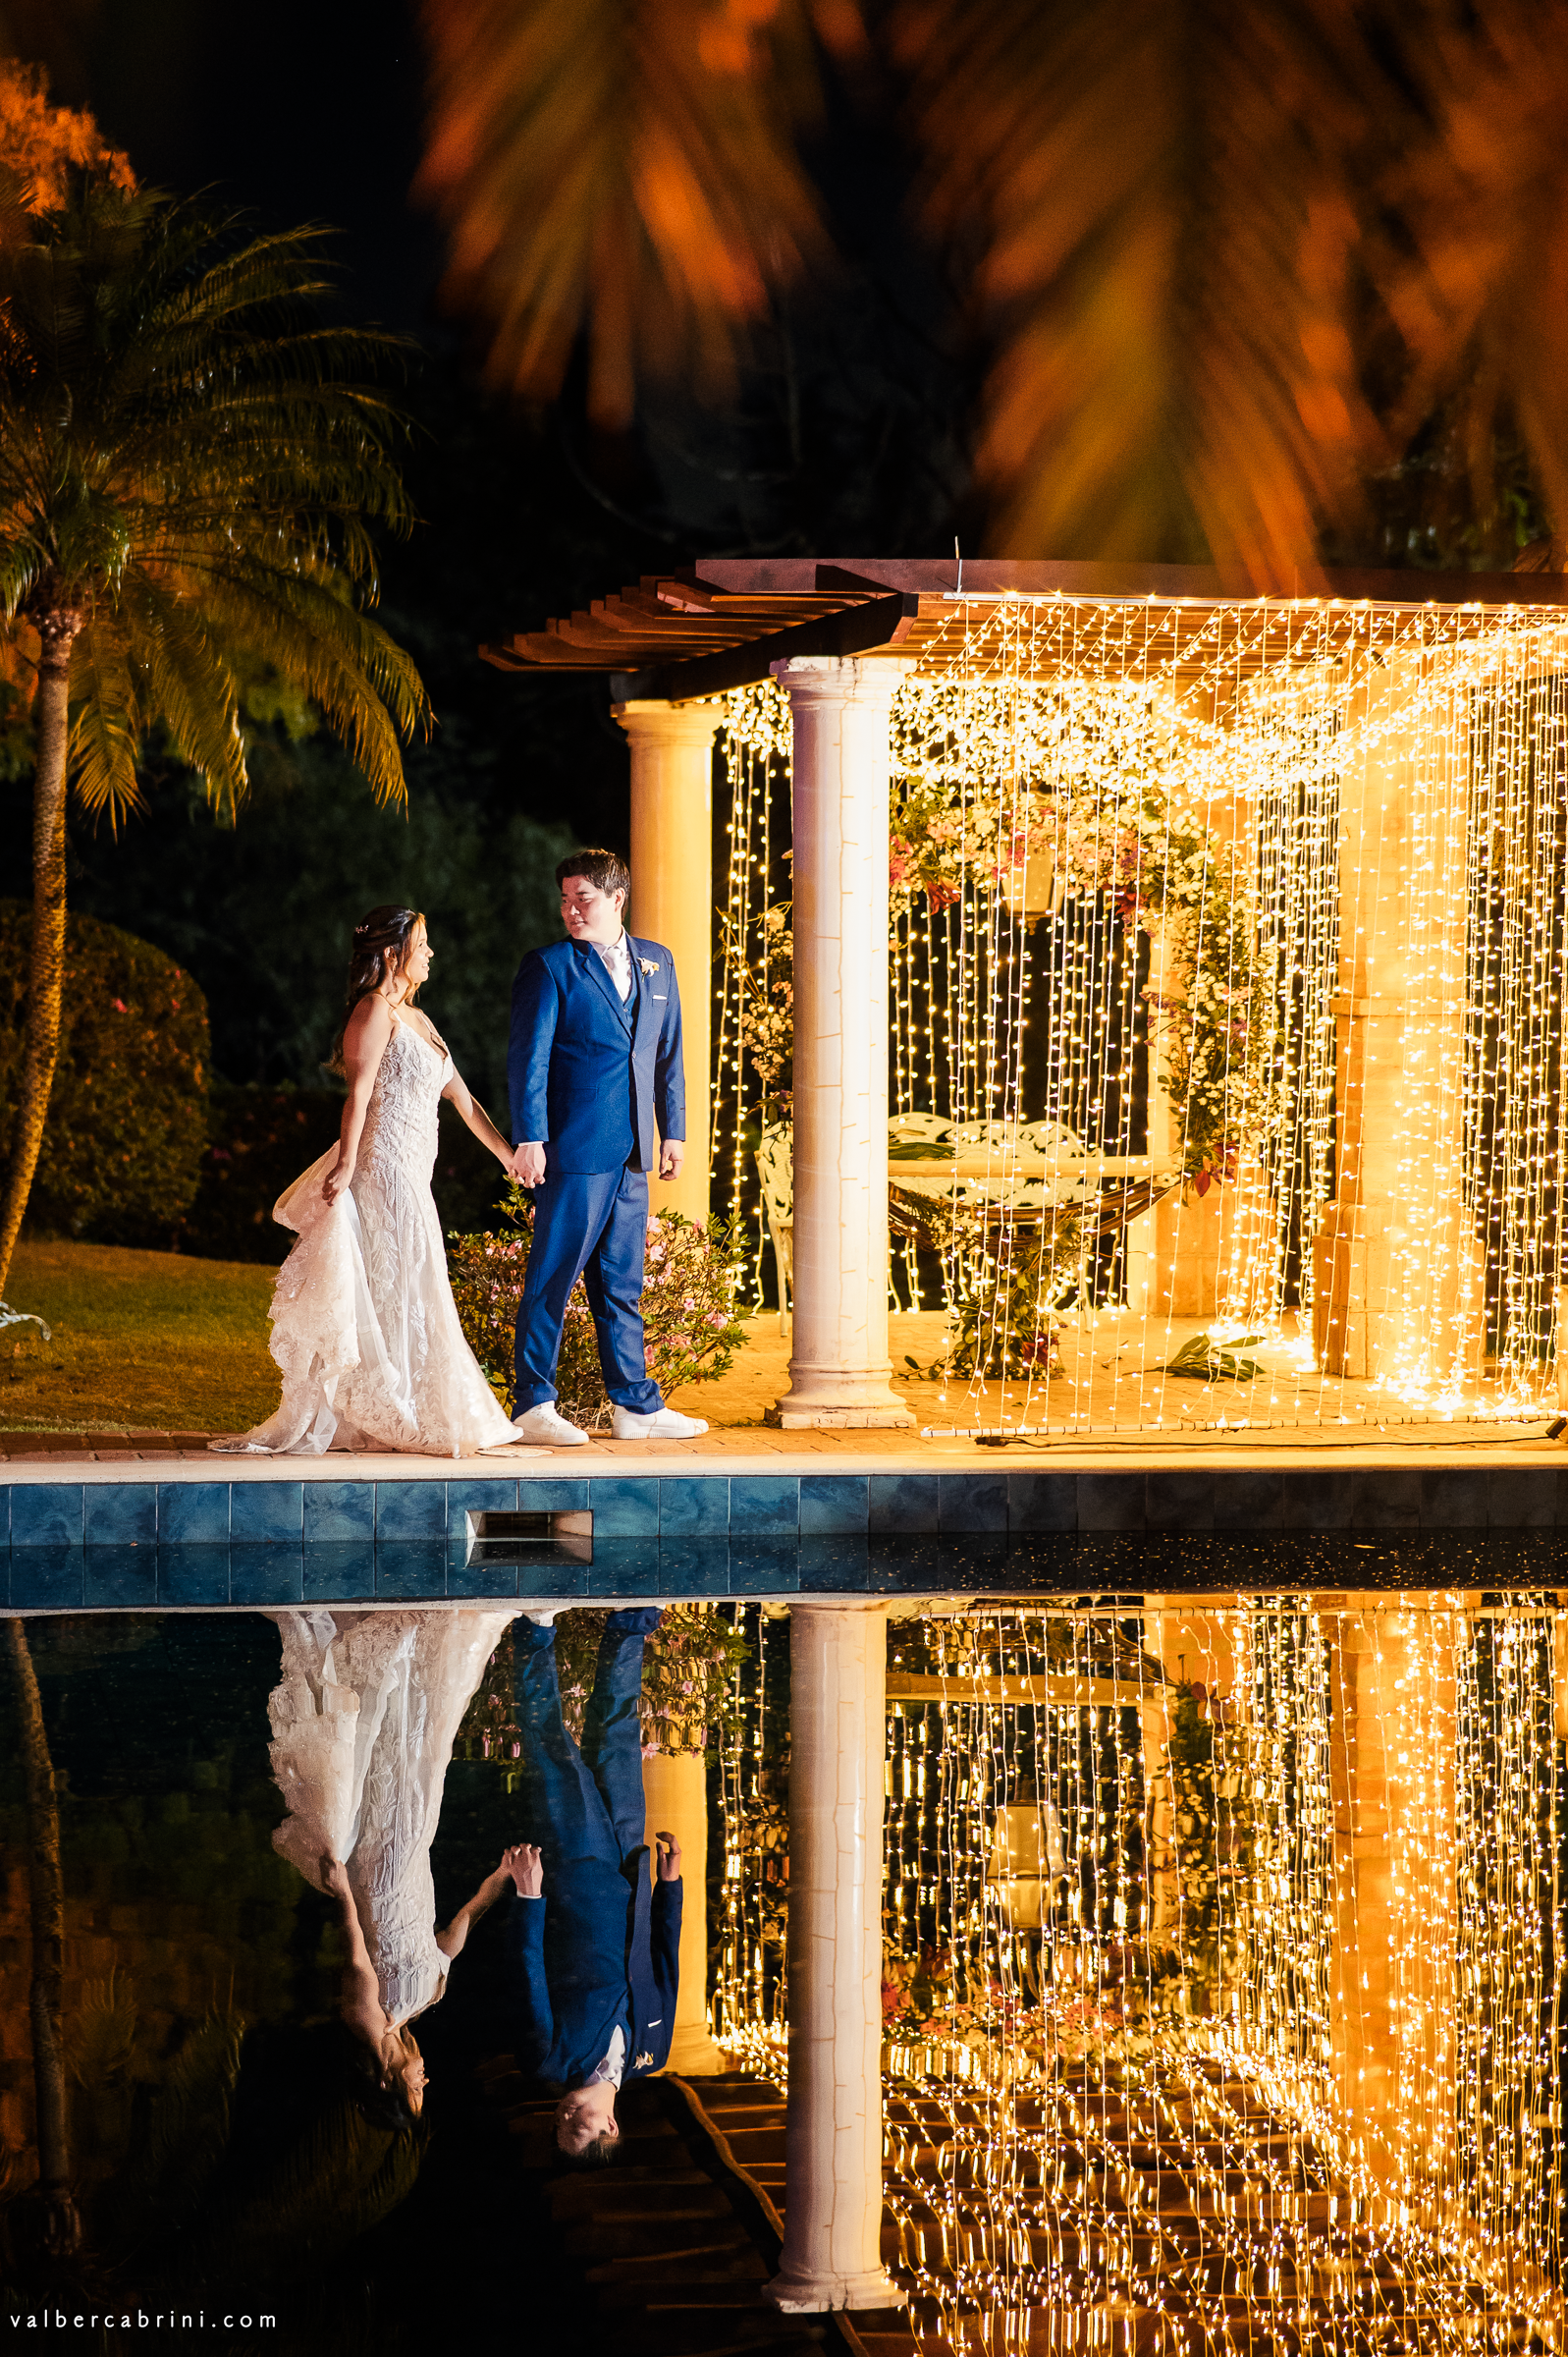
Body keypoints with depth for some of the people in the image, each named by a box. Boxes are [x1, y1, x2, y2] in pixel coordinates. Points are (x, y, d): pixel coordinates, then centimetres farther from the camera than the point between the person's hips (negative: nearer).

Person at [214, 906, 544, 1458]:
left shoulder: (416, 1020, 19)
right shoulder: (375, 1010, -8)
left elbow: (461, 1097, 24)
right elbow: (359, 1092, -19)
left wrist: (507, 1154, 25)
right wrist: (345, 1164, -28)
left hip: (409, 1176, 9)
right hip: (382, 1168, -9)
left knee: (403, 1300, 10)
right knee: (381, 1295, -8)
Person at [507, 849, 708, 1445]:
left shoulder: (656, 964, 14)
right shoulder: (549, 966, -2)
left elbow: (668, 1054, 18)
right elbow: (528, 1058, -7)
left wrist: (673, 1130, 12)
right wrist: (529, 1138, -13)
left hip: (632, 1151, 5)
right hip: (573, 1149, -5)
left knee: (622, 1284, 11)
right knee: (553, 1278, -2)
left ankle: (635, 1405, 16)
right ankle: (533, 1405, 3)